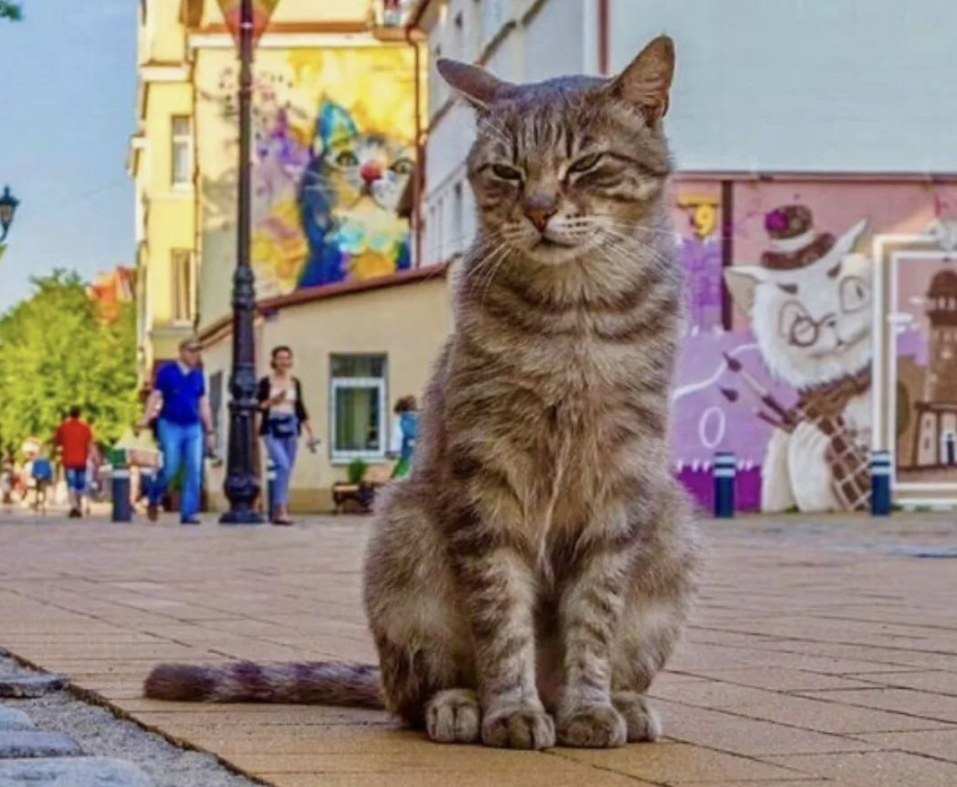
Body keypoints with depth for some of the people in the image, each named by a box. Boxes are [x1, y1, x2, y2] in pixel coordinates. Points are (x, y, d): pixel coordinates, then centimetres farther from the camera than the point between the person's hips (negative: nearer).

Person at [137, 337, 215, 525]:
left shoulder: (198, 376, 12)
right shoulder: (166, 372, 0)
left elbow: (203, 404, 15)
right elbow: (155, 396, -3)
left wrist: (209, 431, 13)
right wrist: (146, 419, -15)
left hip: (193, 427, 4)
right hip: (170, 426, -4)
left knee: (194, 471, -4)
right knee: (170, 469, -8)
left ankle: (189, 513, -1)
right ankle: (153, 499, 19)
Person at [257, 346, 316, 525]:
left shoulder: (295, 382, 12)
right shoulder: (266, 382, 0)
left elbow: (301, 409, 17)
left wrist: (311, 433, 14)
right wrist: (272, 401, -17)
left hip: (291, 429, 5)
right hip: (272, 430, -5)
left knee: (287, 470, 4)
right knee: (283, 466, -21)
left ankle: (277, 511, 13)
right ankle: (281, 510, -24)